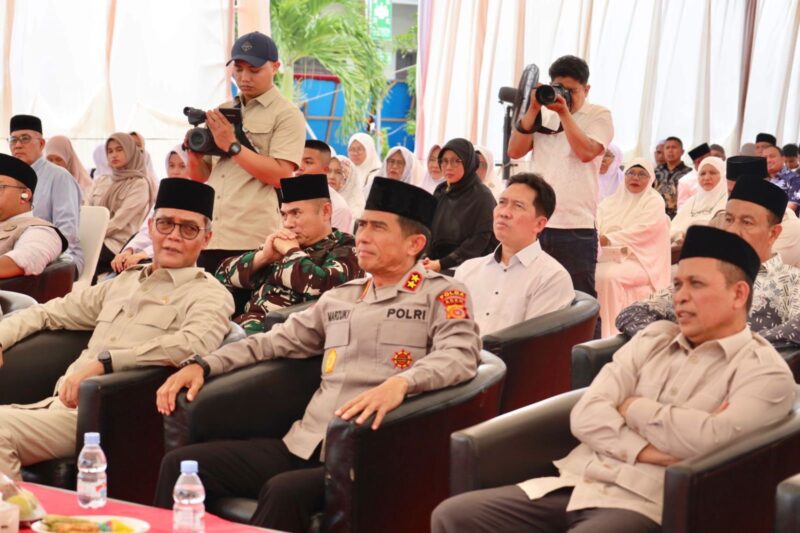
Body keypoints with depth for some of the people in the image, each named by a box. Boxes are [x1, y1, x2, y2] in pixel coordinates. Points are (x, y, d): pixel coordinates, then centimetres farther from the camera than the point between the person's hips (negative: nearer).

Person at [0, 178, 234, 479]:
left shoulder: (209, 294, 1)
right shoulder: (125, 281, 24)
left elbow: (195, 344, -21)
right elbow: (51, 313, 30)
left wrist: (104, 362, -23)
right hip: (60, 404, 7)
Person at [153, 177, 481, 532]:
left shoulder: (440, 294, 3)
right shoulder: (339, 298, 22)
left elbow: (460, 354, -14)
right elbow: (275, 341, 25)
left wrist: (400, 383, -33)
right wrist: (202, 365, 11)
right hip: (303, 447, 6)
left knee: (284, 491, -35)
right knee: (181, 464, -8)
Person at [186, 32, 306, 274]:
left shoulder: (287, 115, 0)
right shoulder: (222, 112, 18)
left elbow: (281, 175, -12)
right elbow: (201, 177, 21)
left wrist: (232, 145, -12)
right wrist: (195, 156, -1)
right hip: (208, 236, 5)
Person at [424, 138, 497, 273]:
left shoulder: (482, 197, -6)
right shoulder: (440, 192, 12)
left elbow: (478, 242, -10)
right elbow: (429, 230, 13)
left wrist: (442, 264, -15)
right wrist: (425, 259, -5)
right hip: (435, 269, 5)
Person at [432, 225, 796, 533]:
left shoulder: (765, 371, 1)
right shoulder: (653, 339, 17)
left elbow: (708, 439, -17)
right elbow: (586, 415, 6)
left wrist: (632, 407, -1)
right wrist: (646, 451, -11)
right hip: (572, 484, 6)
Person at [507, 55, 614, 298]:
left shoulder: (598, 116, 5)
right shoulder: (544, 116, 15)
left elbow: (586, 152, -12)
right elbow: (514, 151, 6)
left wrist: (564, 113, -10)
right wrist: (533, 109, -1)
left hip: (576, 226, -4)